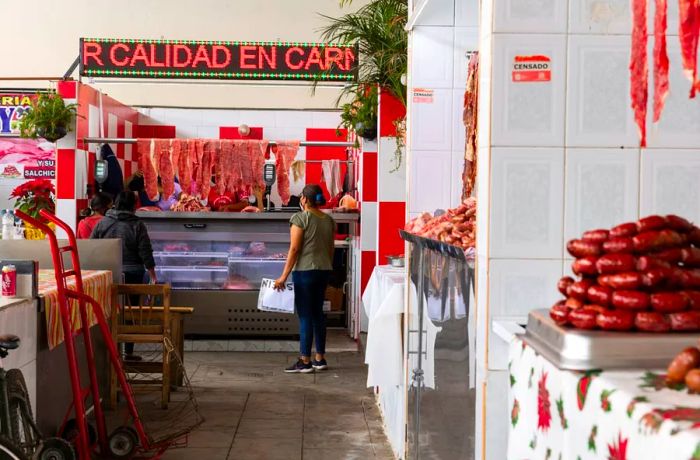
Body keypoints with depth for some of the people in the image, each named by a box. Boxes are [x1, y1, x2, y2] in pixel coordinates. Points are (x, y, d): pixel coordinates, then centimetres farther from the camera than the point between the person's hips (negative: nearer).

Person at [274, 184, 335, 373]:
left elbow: (294, 249, -14)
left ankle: (305, 361, -1)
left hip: (305, 271, -6)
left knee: (305, 315, -3)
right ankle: (320, 359, 17)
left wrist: (284, 276, -12)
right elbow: (331, 249, 13)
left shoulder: (300, 218, -11)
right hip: (324, 270, 7)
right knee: (318, 313, 13)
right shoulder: (329, 220, 8)